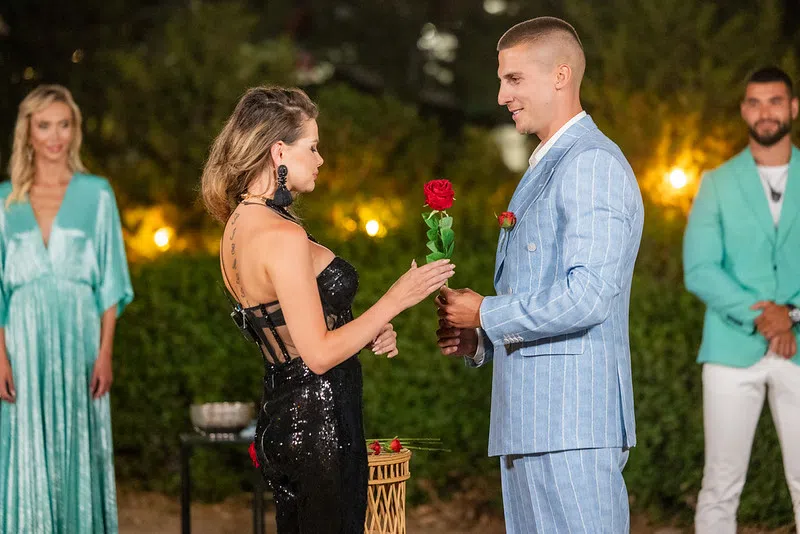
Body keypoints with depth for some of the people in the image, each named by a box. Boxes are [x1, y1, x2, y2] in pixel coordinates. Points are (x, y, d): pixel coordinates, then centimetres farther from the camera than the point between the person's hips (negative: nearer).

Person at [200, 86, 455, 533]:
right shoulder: (283, 237, -20)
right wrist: (395, 300, -15)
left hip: (281, 418, 10)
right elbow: (319, 354, -20)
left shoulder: (238, 225, 9)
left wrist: (368, 333, 7)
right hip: (320, 424, -10)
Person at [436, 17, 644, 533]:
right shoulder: (542, 171, 22)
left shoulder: (593, 164, -11)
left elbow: (587, 296, -21)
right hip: (529, 421, 10)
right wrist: (480, 342, 11)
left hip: (572, 421, -10)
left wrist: (487, 313, -10)